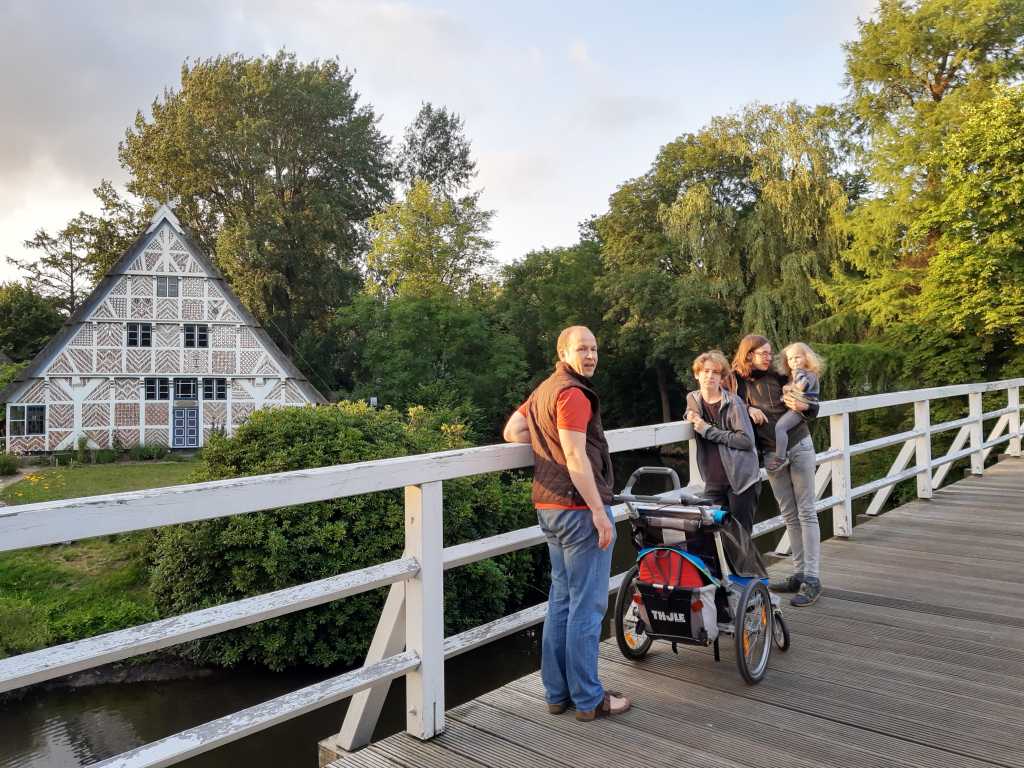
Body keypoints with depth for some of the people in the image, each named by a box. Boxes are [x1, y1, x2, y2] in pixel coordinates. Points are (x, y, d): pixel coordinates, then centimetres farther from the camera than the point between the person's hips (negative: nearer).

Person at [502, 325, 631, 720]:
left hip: (549, 507, 10)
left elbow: (512, 431, 16)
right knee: (587, 605, 0)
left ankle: (557, 693, 25)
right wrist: (599, 511, -19)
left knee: (561, 599, 16)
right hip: (580, 507, -10)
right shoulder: (572, 393, -15)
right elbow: (576, 457, -21)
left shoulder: (542, 391, 15)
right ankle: (588, 699, 11)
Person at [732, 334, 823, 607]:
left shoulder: (778, 378, -5)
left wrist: (803, 406, -23)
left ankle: (812, 579, -1)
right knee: (789, 515, 9)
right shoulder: (738, 382, -3)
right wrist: (748, 408, -14)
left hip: (798, 446, -3)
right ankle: (799, 574, 17)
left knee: (806, 512, -2)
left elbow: (814, 411, 0)